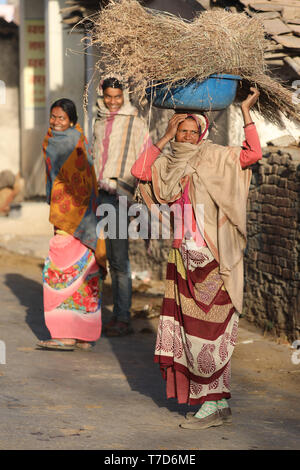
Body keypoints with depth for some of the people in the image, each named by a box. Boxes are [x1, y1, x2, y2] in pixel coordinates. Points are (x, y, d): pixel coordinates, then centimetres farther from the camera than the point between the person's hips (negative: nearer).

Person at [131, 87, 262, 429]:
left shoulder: (214, 159, -5)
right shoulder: (170, 165, 12)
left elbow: (253, 154, -17)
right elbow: (139, 171, 7)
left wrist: (246, 112, -18)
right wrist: (164, 139, 6)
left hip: (211, 259, -6)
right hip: (183, 257, 6)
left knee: (206, 330, -5)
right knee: (188, 330, 7)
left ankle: (212, 405, 2)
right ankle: (219, 403, 15)